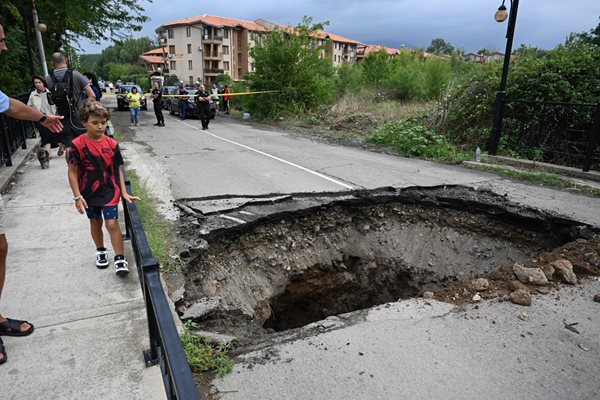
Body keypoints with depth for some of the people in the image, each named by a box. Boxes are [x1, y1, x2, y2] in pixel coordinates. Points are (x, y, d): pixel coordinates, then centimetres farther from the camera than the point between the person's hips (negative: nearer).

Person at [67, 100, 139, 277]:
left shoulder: (112, 144, -6)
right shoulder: (77, 145, -12)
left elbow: (118, 169, 1)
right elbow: (72, 171, -8)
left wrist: (124, 192, -1)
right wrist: (77, 196, -11)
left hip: (110, 192, 0)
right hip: (89, 194, 1)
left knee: (112, 223, -6)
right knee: (95, 223, 18)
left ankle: (120, 259, 4)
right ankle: (101, 251, 39)